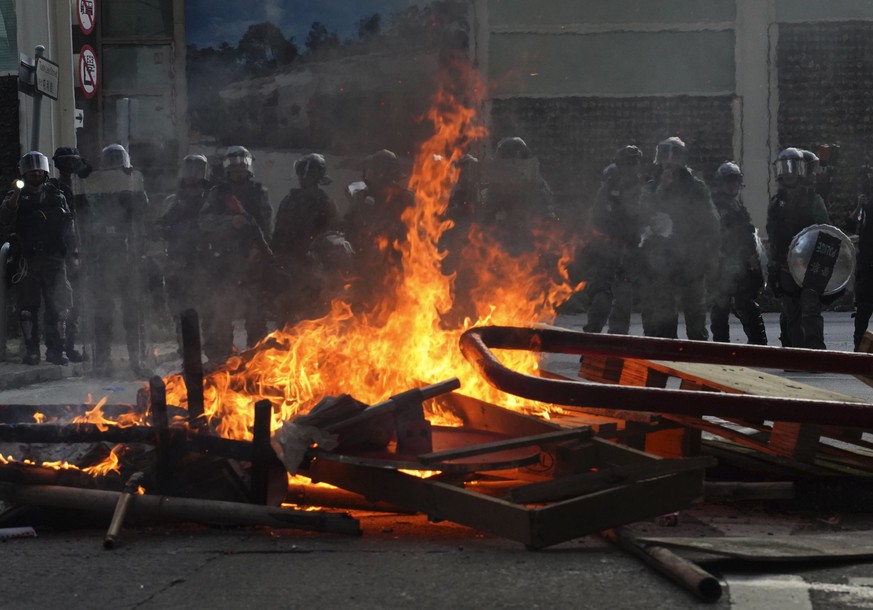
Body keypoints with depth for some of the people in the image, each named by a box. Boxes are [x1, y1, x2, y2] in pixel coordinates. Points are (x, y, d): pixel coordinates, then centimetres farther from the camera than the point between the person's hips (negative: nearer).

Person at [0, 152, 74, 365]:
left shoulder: (56, 195, 14)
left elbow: (68, 224, 15)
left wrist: (71, 252, 5)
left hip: (54, 258, 1)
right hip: (28, 258, -1)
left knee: (57, 307, -4)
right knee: (28, 307, -1)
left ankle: (56, 349, -1)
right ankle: (31, 350, 2)